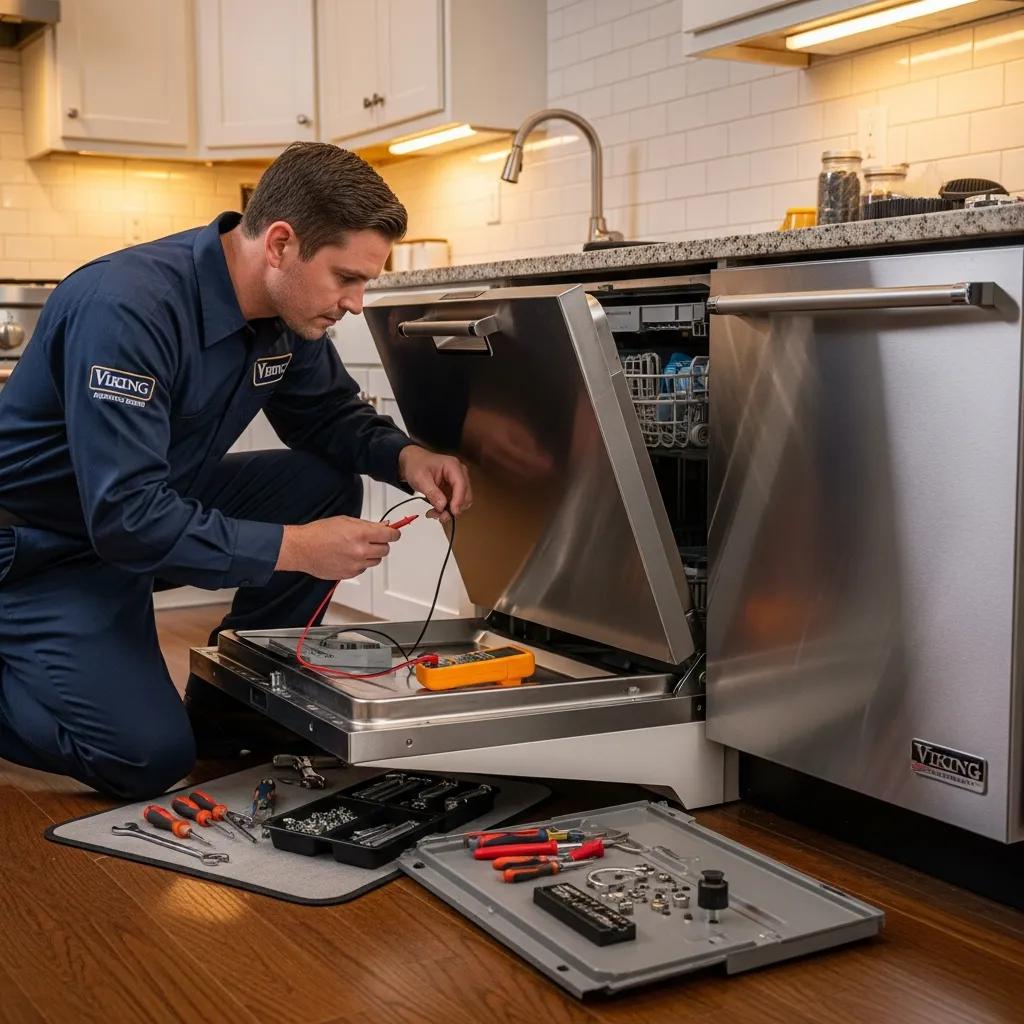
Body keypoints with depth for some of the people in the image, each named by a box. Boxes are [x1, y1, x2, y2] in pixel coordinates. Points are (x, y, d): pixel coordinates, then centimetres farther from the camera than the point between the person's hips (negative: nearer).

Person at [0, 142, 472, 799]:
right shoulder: (128, 308, -32)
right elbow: (125, 517, -35)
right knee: (151, 758, -18)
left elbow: (330, 414, 8)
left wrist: (404, 456, -13)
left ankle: (223, 709, 5)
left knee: (329, 487, -8)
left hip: (162, 504, 8)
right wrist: (292, 548, -34)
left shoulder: (289, 307, -8)